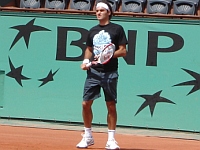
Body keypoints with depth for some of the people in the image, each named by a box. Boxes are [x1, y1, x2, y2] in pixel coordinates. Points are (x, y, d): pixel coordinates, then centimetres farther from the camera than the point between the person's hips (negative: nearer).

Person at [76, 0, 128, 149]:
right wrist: (86, 61, 5)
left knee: (111, 105, 1)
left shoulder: (117, 29, 0)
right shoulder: (93, 31, 14)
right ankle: (88, 136, 15)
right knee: (86, 103, 0)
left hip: (110, 73, -4)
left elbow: (123, 51, -2)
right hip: (93, 71, 4)